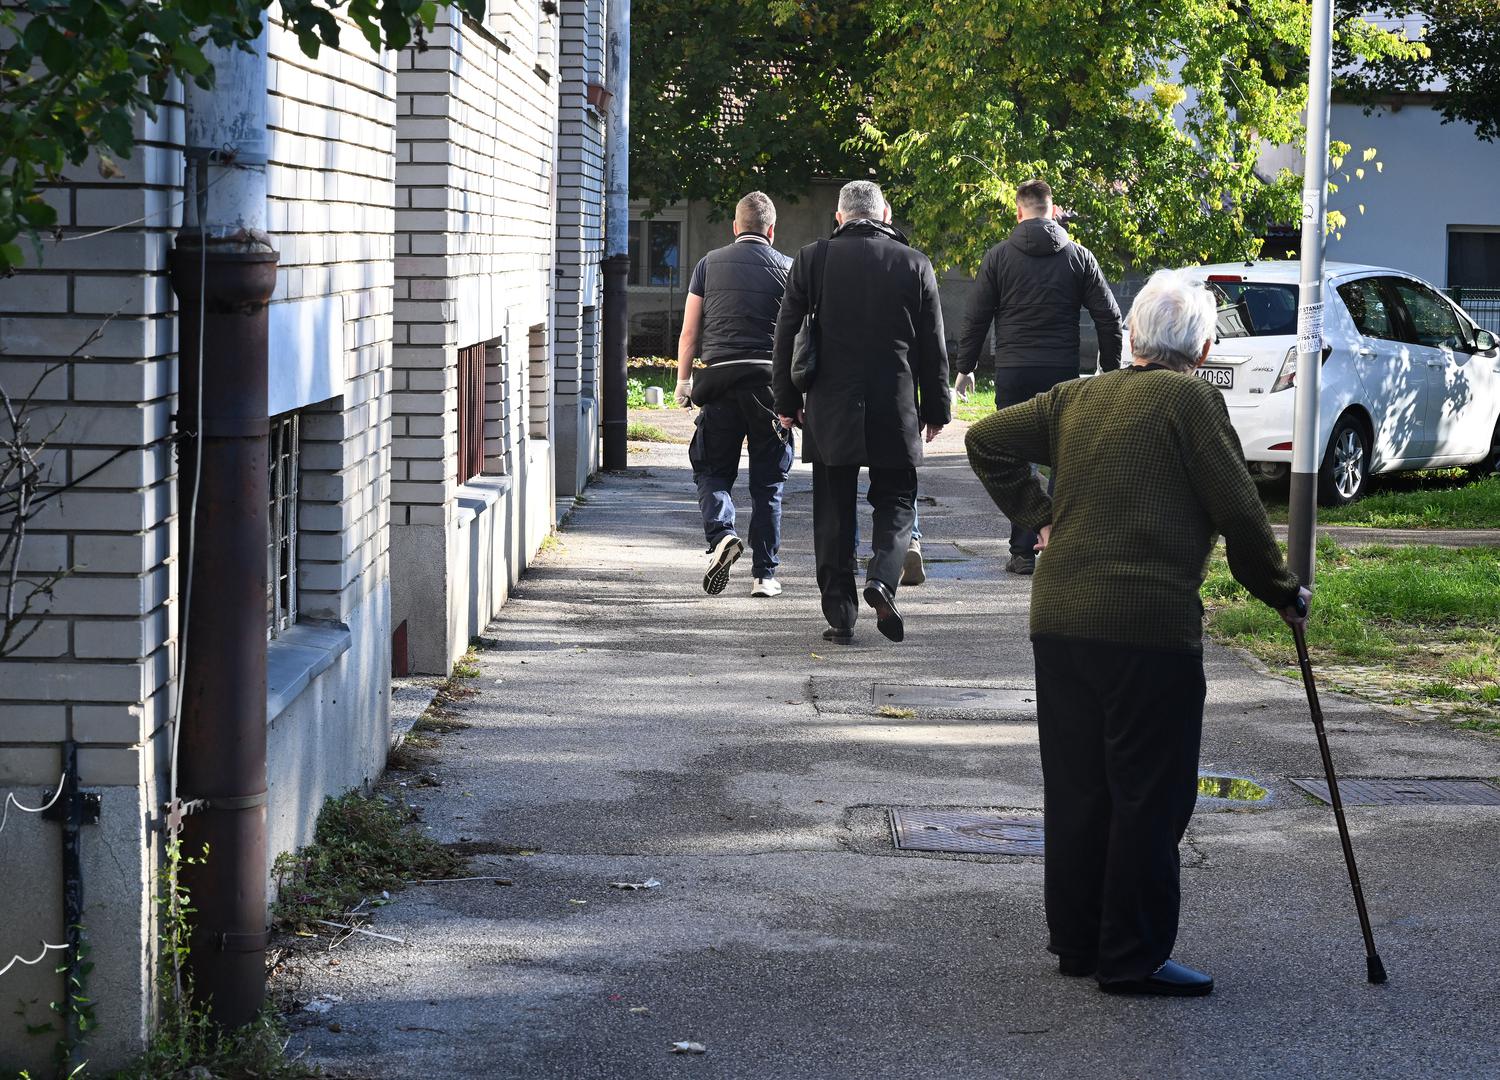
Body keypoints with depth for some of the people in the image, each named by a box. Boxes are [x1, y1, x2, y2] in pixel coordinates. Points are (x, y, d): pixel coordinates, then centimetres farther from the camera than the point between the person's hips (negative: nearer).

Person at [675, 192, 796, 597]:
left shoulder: (709, 264, 6)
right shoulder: (786, 268, 3)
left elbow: (689, 332, 6)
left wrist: (682, 381, 15)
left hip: (719, 381, 0)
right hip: (770, 380, 0)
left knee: (712, 471, 11)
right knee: (767, 483, 8)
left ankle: (721, 533, -17)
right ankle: (764, 574, 8)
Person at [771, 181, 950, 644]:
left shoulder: (812, 259, 0)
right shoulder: (914, 264, 1)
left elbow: (786, 336, 3)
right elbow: (933, 345, 4)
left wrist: (788, 402, 11)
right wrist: (936, 409, 13)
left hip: (830, 411, 0)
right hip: (895, 412, 0)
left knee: (834, 510, 7)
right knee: (895, 501, 11)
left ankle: (840, 613, 5)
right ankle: (882, 578, -14)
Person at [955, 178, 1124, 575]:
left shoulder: (999, 256, 1)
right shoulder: (1078, 256, 4)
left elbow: (977, 317, 2)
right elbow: (1109, 316, 4)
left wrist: (966, 368, 12)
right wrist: (1110, 368, 13)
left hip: (1013, 373, -1)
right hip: (1063, 371, 1)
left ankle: (1024, 551, 1)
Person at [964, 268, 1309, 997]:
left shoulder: (1077, 398, 13)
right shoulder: (1191, 401, -5)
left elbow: (987, 439, 17)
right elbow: (1238, 511, -6)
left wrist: (1036, 515, 17)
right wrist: (1279, 592, 7)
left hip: (1059, 619, 7)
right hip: (1148, 625, -7)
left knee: (1076, 786, 14)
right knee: (1150, 794, 1)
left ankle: (1076, 940, 23)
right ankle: (1133, 957, 3)